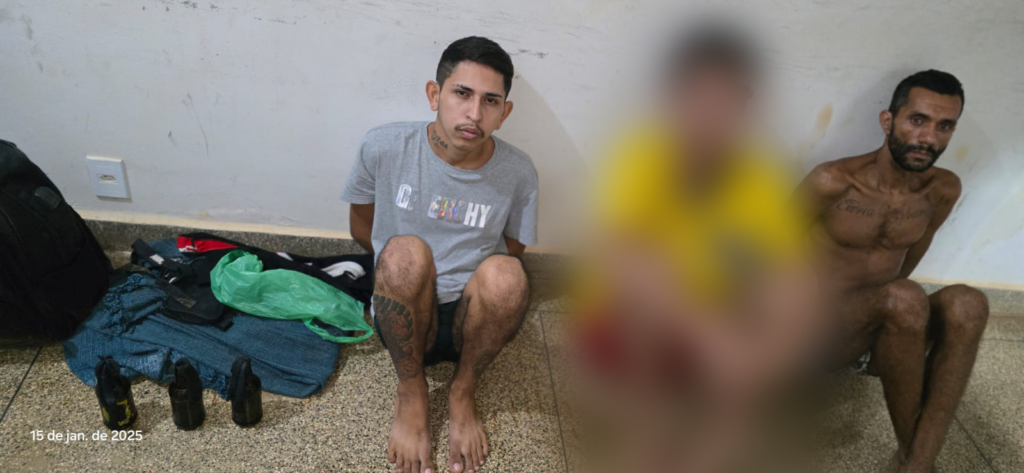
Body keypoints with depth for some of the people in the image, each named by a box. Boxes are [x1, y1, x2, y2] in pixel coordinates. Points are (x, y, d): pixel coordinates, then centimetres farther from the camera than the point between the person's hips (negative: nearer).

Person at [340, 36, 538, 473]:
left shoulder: (517, 172, -7)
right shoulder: (383, 147, -9)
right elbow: (361, 227, 7)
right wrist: (401, 268, 2)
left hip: (471, 321, 1)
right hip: (402, 317, 0)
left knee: (503, 274, -33)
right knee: (405, 253, -34)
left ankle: (463, 391, -5)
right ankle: (410, 391, -8)